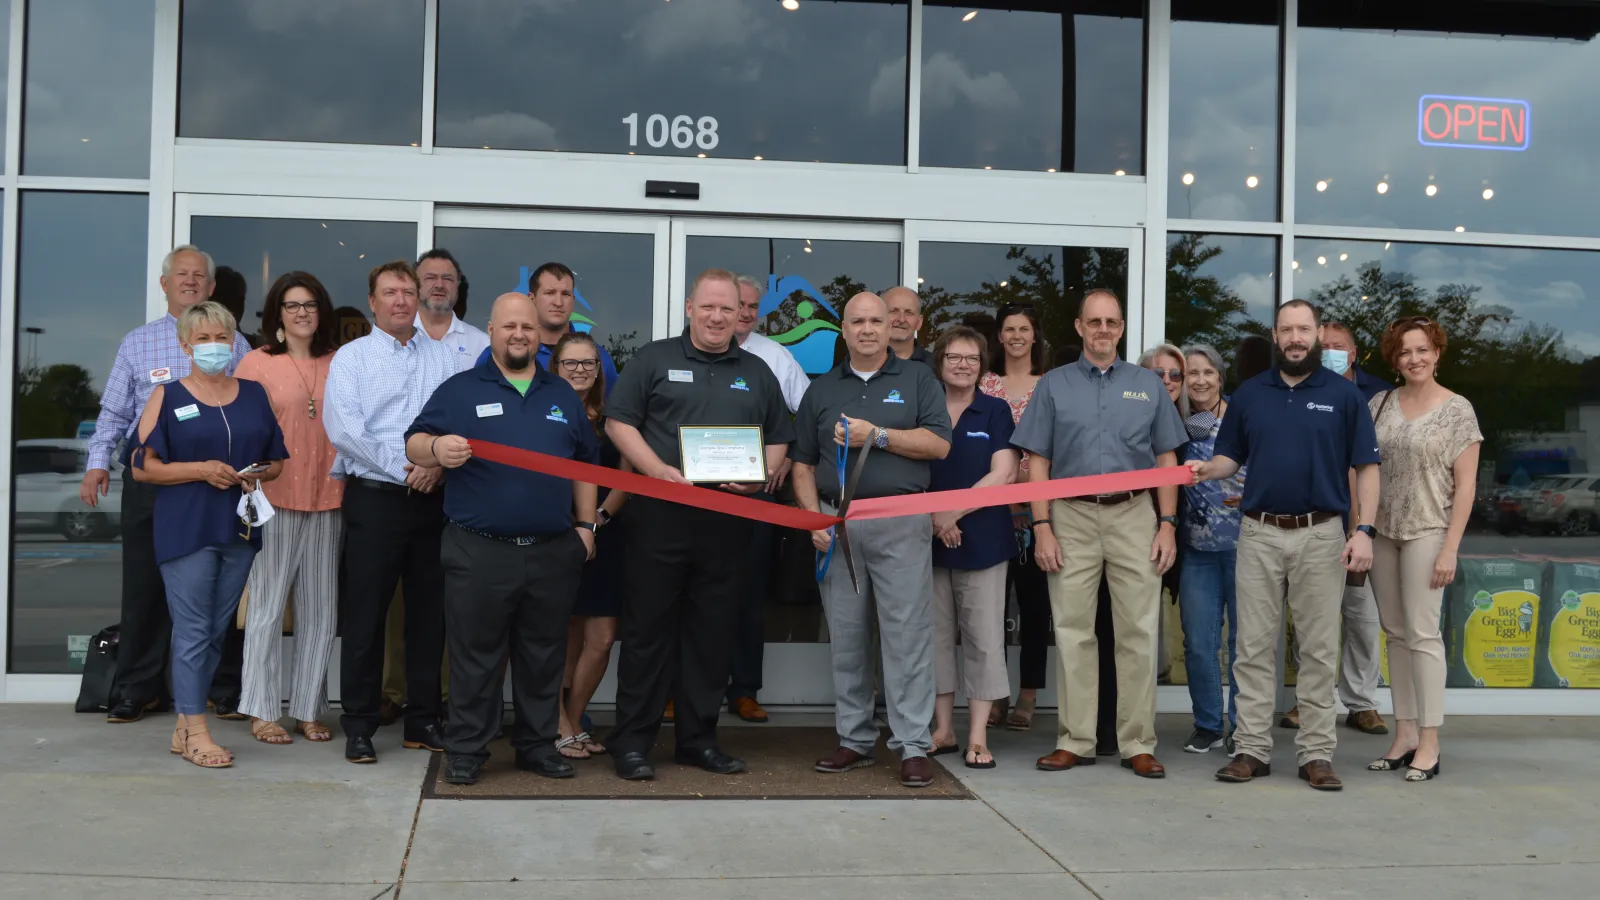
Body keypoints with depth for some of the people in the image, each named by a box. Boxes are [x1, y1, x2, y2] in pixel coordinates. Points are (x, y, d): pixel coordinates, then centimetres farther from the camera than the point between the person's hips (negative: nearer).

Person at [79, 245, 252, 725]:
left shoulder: (233, 343, 8)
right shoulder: (137, 343, 11)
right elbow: (114, 411, 10)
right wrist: (98, 463, -1)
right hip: (149, 477, 1)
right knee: (145, 583, 4)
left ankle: (227, 688, 12)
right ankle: (136, 689, 14)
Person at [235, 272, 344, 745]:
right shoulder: (257, 362, 1)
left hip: (327, 500, 3)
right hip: (274, 497, -3)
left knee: (319, 608, 8)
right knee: (268, 604, 2)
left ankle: (309, 709, 18)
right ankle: (262, 711, 12)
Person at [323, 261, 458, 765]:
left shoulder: (443, 358, 12)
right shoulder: (351, 357, 3)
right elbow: (342, 426, -10)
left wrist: (437, 463, -14)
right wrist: (402, 469, -13)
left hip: (431, 499, 3)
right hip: (374, 498, -3)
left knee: (429, 612, 7)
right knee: (365, 614, -1)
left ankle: (424, 722, 17)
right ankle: (359, 726, 8)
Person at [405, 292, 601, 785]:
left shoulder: (563, 396, 15)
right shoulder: (459, 390, 4)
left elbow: (585, 465, 17)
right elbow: (414, 445, -4)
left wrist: (585, 526, 10)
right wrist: (436, 449, -27)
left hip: (553, 552, 3)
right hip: (479, 550, -3)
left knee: (544, 656, 10)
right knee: (474, 656, 2)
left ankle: (538, 745, 20)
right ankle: (465, 750, 11)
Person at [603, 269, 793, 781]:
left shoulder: (757, 373, 16)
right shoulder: (655, 359, 5)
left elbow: (778, 440, 17)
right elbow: (618, 422, 0)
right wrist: (660, 472, -13)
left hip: (728, 522, 3)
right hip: (661, 514, -3)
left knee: (712, 633, 8)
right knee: (648, 629, 0)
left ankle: (698, 738, 19)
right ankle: (632, 742, 7)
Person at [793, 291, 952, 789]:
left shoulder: (917, 379, 8)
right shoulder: (822, 390, 16)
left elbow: (939, 444, -5)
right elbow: (803, 465, 13)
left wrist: (877, 435, -12)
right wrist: (813, 519, -1)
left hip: (901, 522, -3)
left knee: (907, 634, -6)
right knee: (846, 636, 7)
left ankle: (913, 745, -2)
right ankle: (855, 739, 16)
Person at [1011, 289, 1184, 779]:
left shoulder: (1148, 385, 11)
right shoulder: (1054, 385, 8)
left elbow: (1166, 460, 10)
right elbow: (1038, 462, 5)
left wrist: (1168, 525, 1)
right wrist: (1042, 527, -4)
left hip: (1134, 517, 0)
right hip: (1072, 517, 0)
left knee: (1138, 633, 1)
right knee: (1073, 633, 3)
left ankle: (1138, 743, 8)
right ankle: (1075, 740, 11)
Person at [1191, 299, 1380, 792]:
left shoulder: (1344, 395, 3)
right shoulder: (1249, 393, 10)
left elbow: (1366, 467, 1)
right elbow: (1230, 457, 13)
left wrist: (1364, 530, -9)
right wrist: (1206, 469, -10)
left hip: (1321, 534, -2)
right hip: (1259, 533, 2)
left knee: (1318, 649, 3)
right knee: (1254, 646, 4)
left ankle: (1316, 752, 11)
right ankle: (1252, 748, 10)